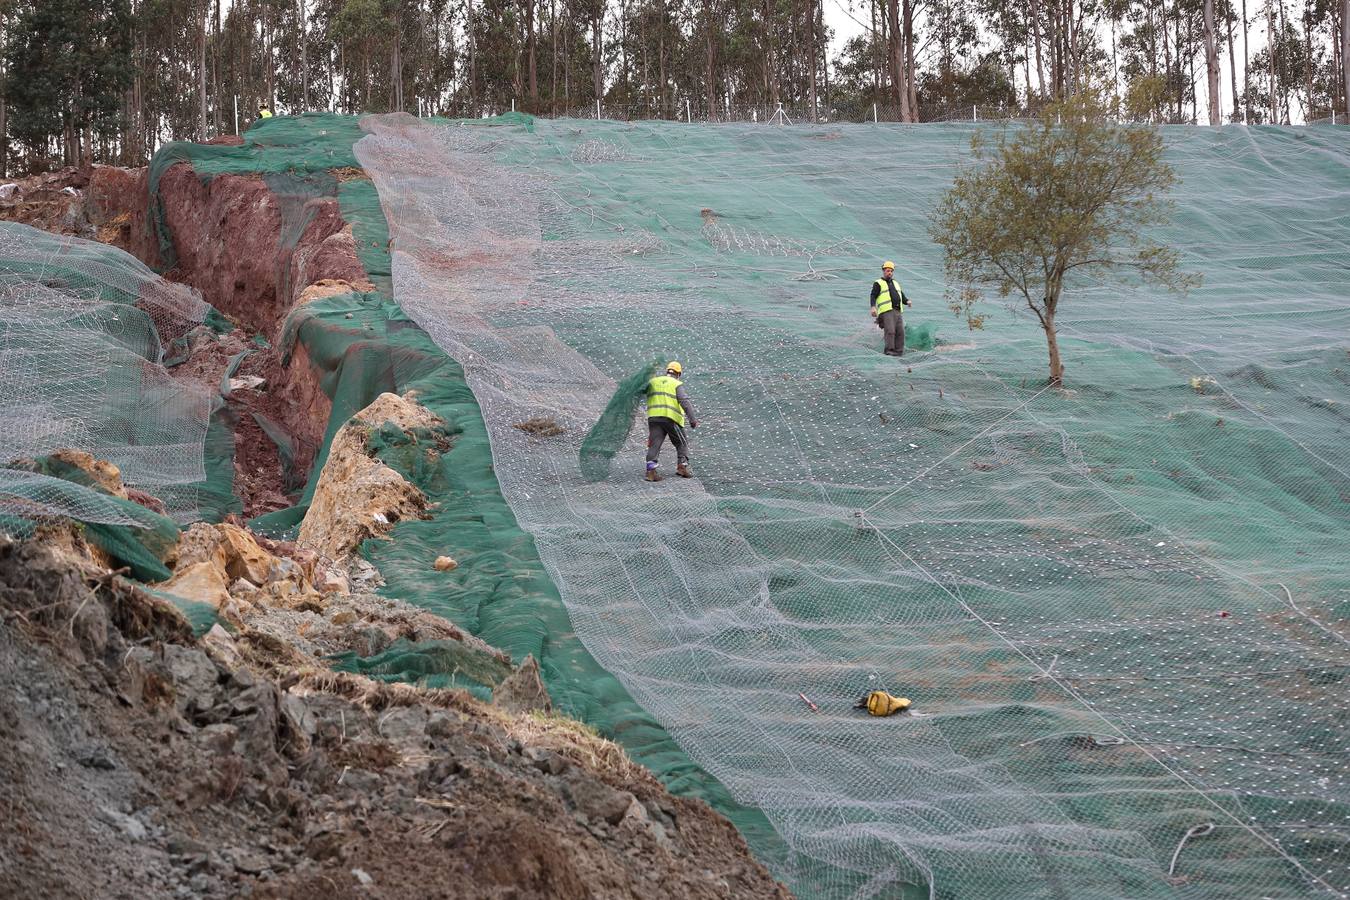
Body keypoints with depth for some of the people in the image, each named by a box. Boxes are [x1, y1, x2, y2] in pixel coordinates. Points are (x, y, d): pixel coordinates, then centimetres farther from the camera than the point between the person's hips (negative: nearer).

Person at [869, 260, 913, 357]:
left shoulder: (896, 283, 28)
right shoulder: (878, 284, 8)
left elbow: (902, 296, 27)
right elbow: (873, 296, -2)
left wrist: (907, 301, 5)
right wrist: (873, 307, -19)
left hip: (898, 311, 6)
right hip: (886, 311, -6)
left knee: (900, 332, -3)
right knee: (890, 331, -19)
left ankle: (899, 351, -2)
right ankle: (889, 351, -21)